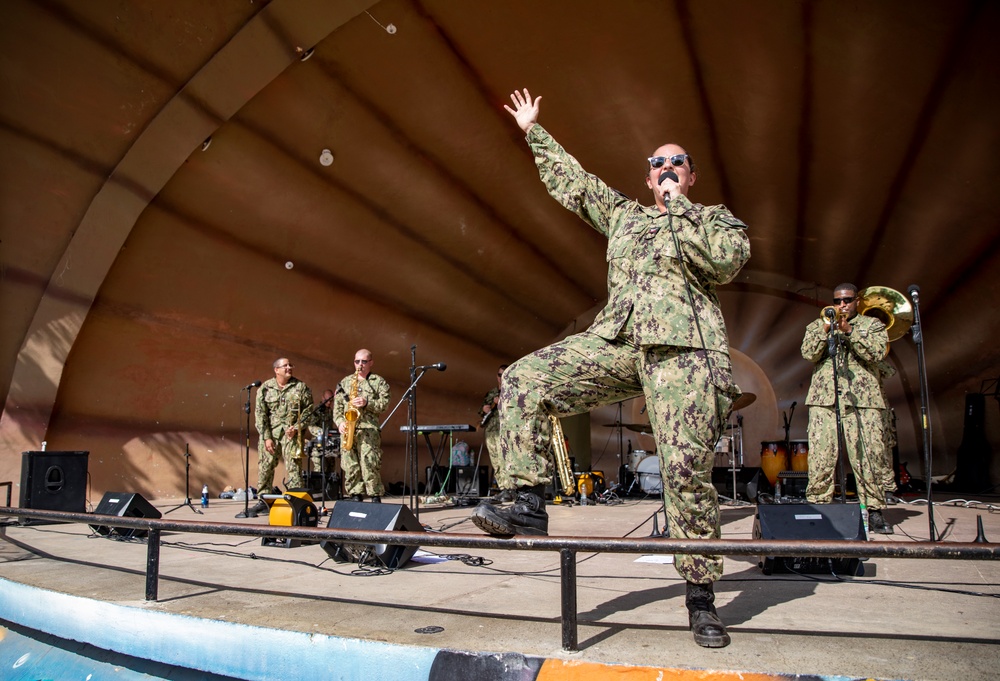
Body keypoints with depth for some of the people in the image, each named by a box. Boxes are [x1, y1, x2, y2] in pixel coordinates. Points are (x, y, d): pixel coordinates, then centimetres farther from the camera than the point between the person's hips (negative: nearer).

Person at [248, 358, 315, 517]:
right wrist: (266, 437, -4)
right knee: (265, 467, 5)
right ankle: (264, 501, 16)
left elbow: (309, 410, 4)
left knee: (294, 468, -7)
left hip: (292, 434, -2)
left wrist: (297, 427, -9)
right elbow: (260, 414, 3)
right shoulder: (265, 388, 5)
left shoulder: (301, 387, 4)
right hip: (270, 433, 2)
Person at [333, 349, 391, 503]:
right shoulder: (345, 382, 20)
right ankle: (356, 498, 9)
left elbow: (384, 403, -1)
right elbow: (337, 406, 16)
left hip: (369, 430, -4)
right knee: (350, 467, 1)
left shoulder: (379, 381, 10)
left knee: (370, 466, -12)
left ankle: (376, 498, -5)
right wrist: (340, 421, -1)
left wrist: (367, 403, -15)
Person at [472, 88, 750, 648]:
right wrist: (534, 131, 38)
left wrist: (679, 214, 3)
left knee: (687, 467, -11)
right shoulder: (624, 214, 28)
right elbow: (572, 181, 34)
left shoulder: (716, 218, 18)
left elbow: (730, 260, -3)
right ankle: (531, 505, -12)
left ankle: (702, 596, 3)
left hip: (683, 347, -4)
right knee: (524, 381, -14)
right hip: (616, 339, 4)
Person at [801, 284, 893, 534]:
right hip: (824, 399, 1)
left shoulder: (873, 325, 17)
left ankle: (874, 511, 3)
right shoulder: (816, 325, 20)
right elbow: (809, 353, 3)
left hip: (863, 400, 0)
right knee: (820, 457, -6)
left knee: (868, 457, -5)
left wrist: (848, 330, -8)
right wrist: (826, 328, -7)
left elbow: (876, 353, -2)